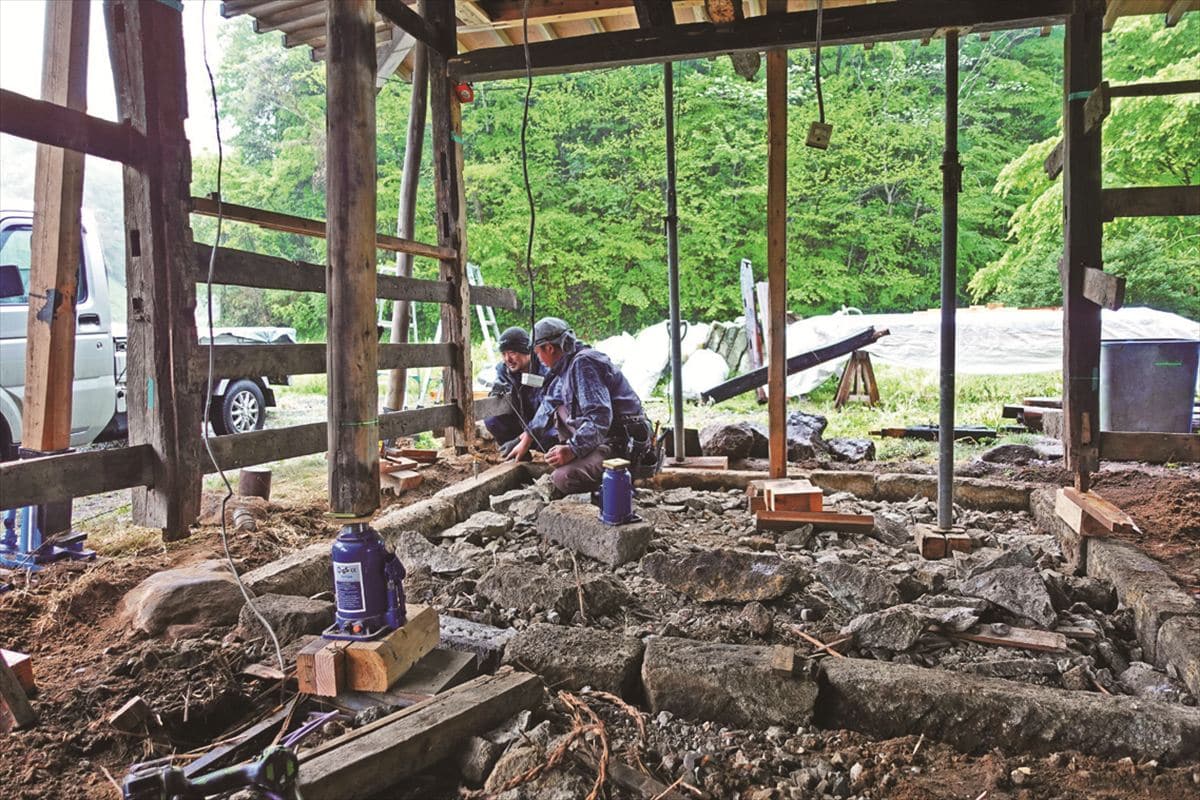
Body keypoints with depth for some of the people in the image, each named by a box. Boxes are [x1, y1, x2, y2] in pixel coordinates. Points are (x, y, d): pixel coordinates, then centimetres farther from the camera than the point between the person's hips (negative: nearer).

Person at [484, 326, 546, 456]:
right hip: (523, 422, 6)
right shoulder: (504, 369, -7)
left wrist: (519, 440, -33)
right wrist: (498, 394, -27)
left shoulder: (544, 372, -27)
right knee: (491, 420, -15)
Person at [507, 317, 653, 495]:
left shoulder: (583, 363, -18)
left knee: (564, 479, -26)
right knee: (558, 409, 19)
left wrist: (572, 449, -32)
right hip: (602, 436, 10)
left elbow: (599, 417, -28)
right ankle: (578, 460, 8)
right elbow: (550, 402, 28)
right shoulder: (568, 364, 14)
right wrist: (527, 439, 29)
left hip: (624, 445, -10)